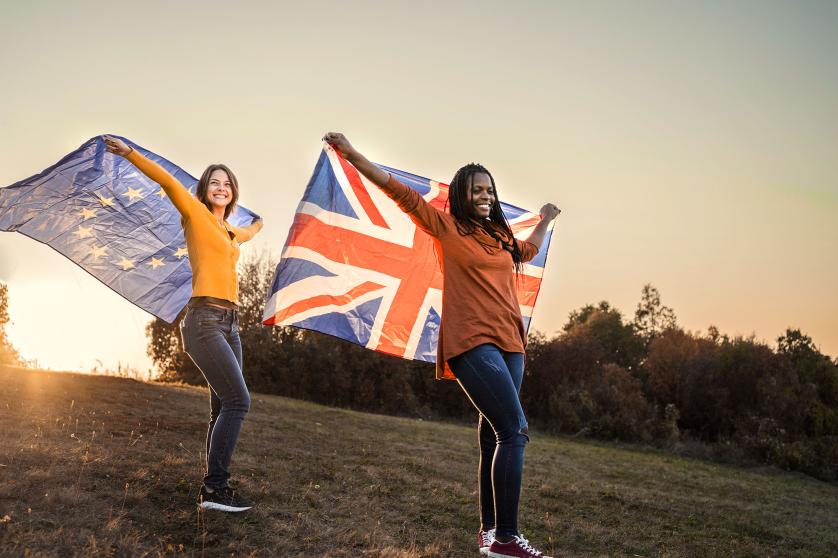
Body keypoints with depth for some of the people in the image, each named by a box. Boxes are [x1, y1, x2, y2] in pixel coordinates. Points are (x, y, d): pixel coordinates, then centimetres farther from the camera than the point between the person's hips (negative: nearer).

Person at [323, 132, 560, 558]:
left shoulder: (501, 236, 20)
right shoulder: (447, 227, 4)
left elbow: (527, 251, 43)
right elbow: (399, 191, 1)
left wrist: (545, 220, 54)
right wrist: (351, 154, -1)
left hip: (508, 344, 7)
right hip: (472, 343, -7)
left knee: (494, 436, 9)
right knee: (515, 431, -16)